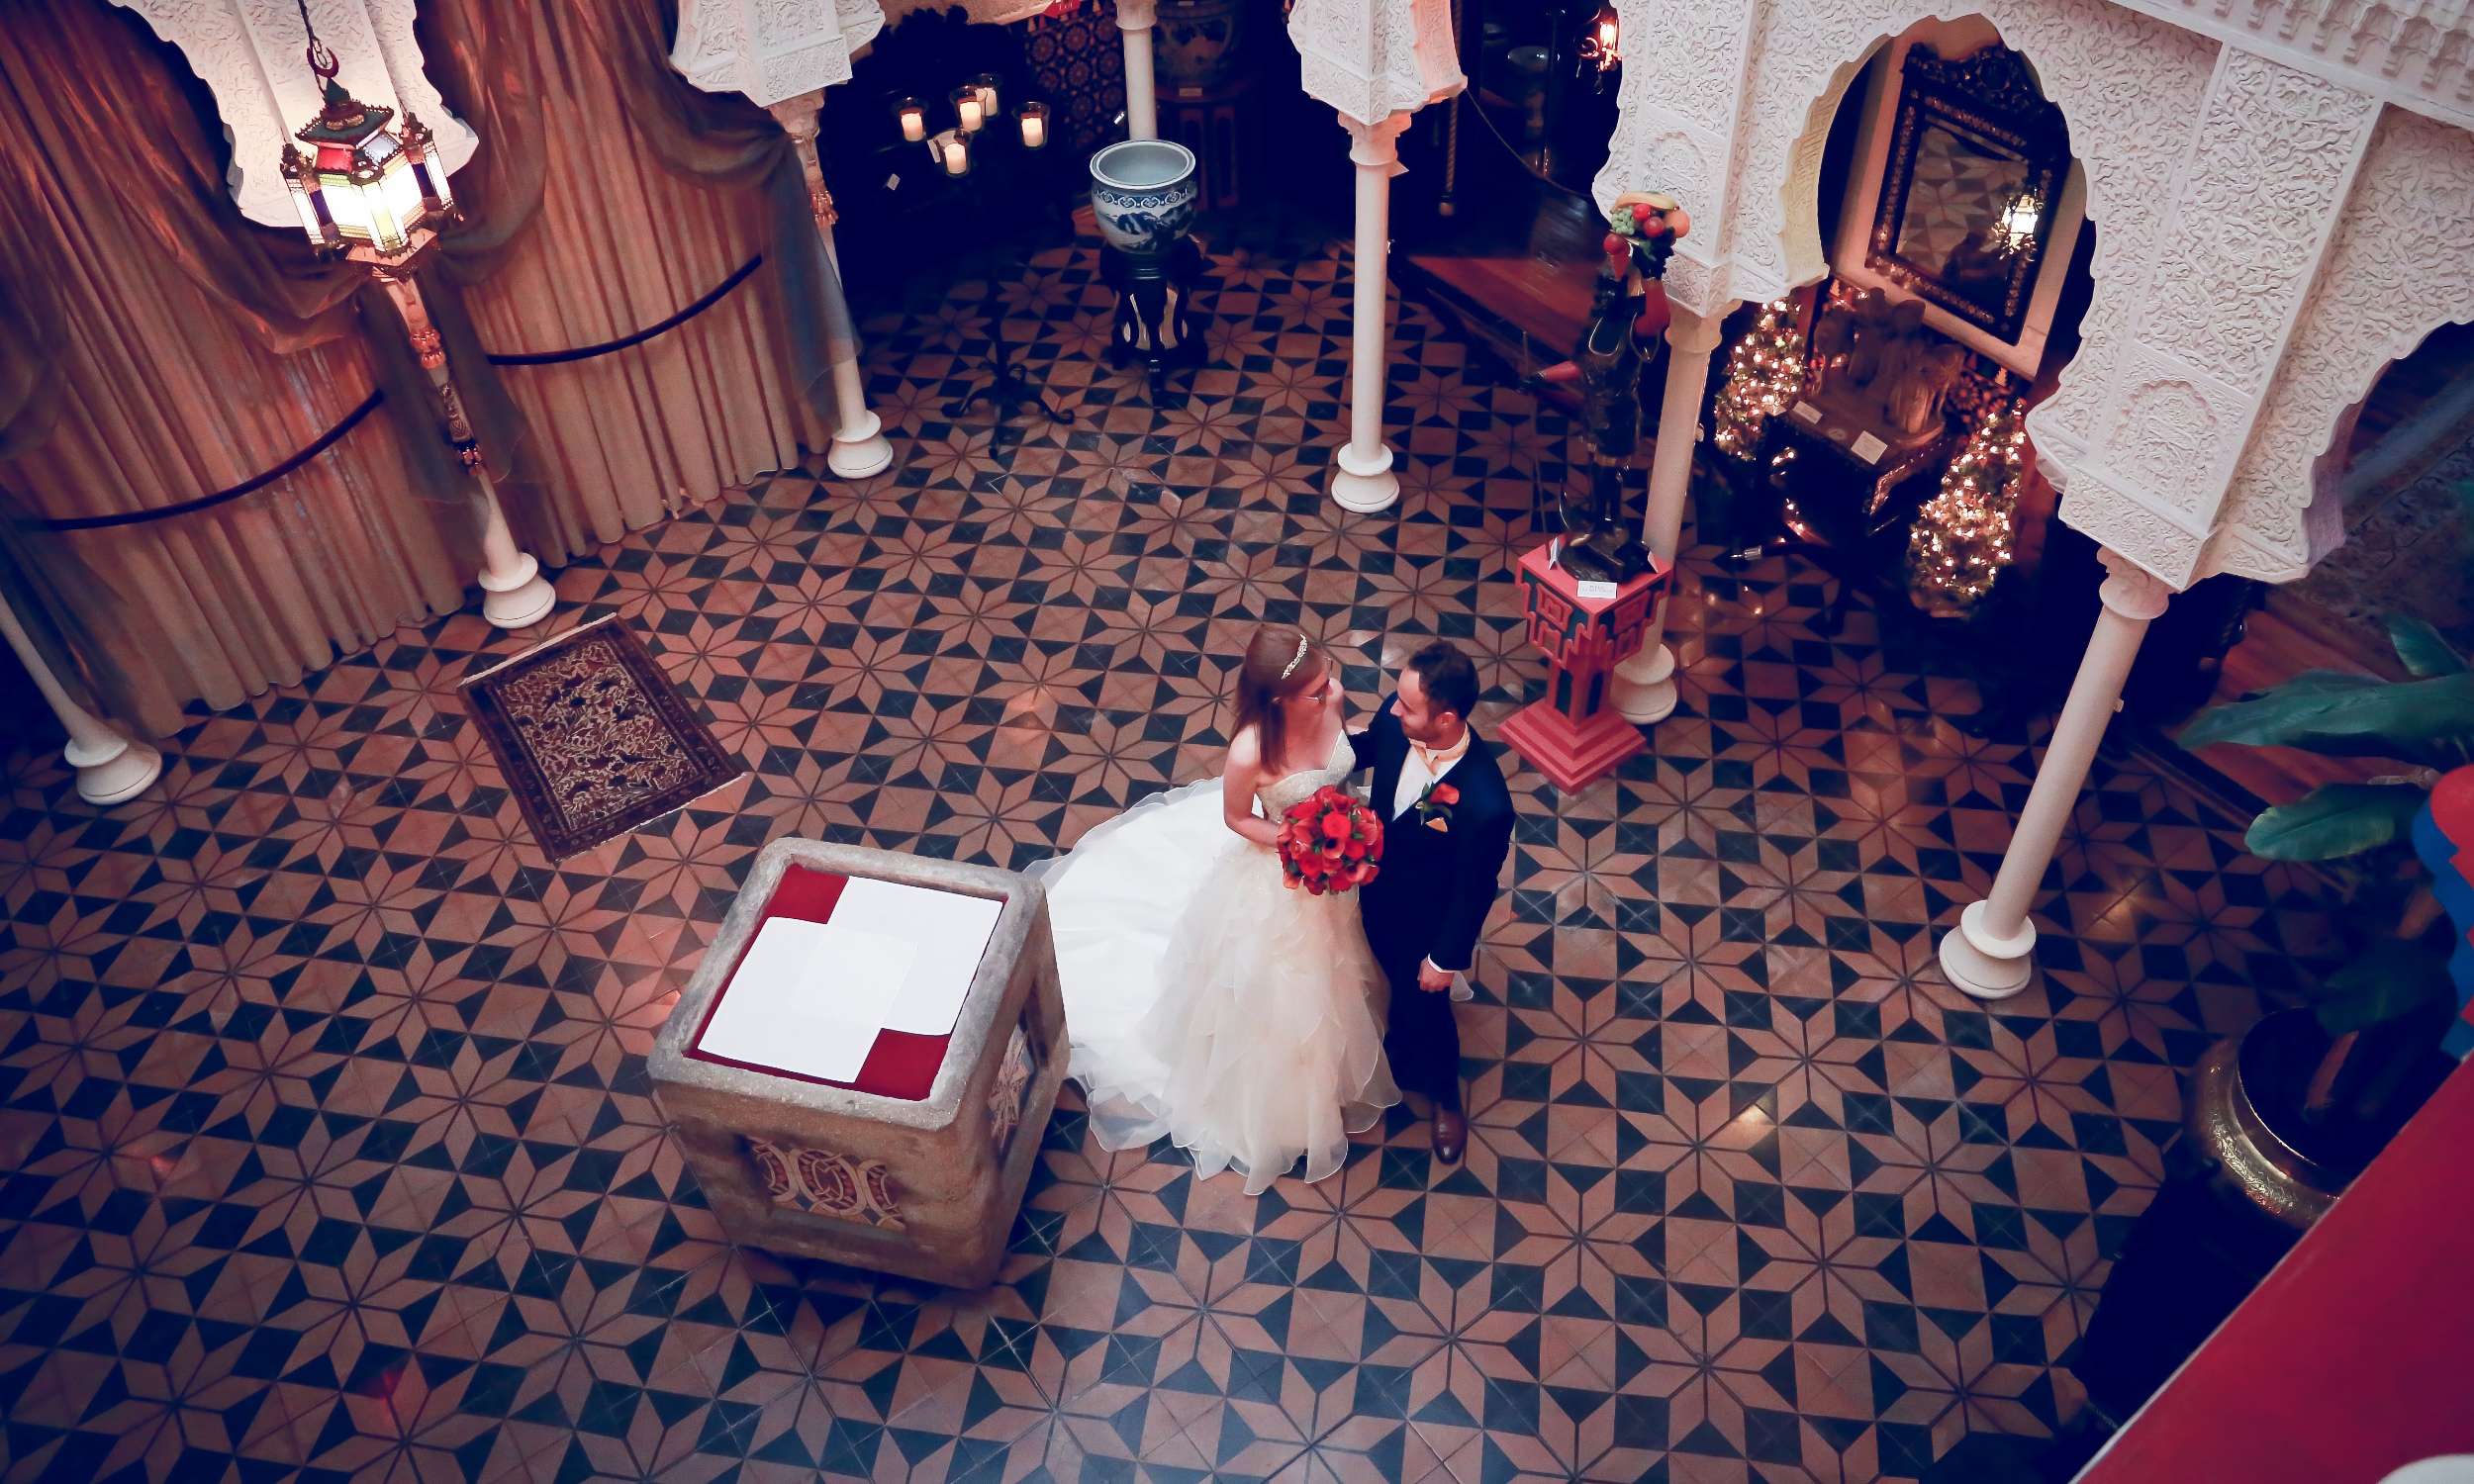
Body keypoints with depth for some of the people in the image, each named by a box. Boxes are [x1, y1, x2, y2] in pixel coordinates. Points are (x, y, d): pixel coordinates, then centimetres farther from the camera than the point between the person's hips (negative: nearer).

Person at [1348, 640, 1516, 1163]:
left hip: (1425, 919, -5)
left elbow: (1475, 889, -25)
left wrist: (1447, 959, -11)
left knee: (1424, 1006, 22)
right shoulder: (1395, 717, -28)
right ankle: (1400, 1043, 68)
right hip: (1377, 888, 5)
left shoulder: (1485, 806, -44)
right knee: (1391, 977, 34)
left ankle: (1444, 1096, 55)